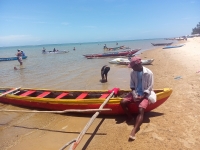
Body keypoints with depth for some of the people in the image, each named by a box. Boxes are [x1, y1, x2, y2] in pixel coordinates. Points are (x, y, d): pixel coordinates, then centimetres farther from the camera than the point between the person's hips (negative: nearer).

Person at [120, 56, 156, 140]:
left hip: (145, 95, -5)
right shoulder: (133, 73, 0)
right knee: (122, 102, -17)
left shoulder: (149, 73, -15)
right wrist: (134, 94, -9)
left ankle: (133, 132, -38)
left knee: (141, 110, -28)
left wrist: (141, 97, -20)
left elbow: (149, 89, -12)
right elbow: (132, 85, 8)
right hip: (135, 93, 5)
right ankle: (130, 117, 3)